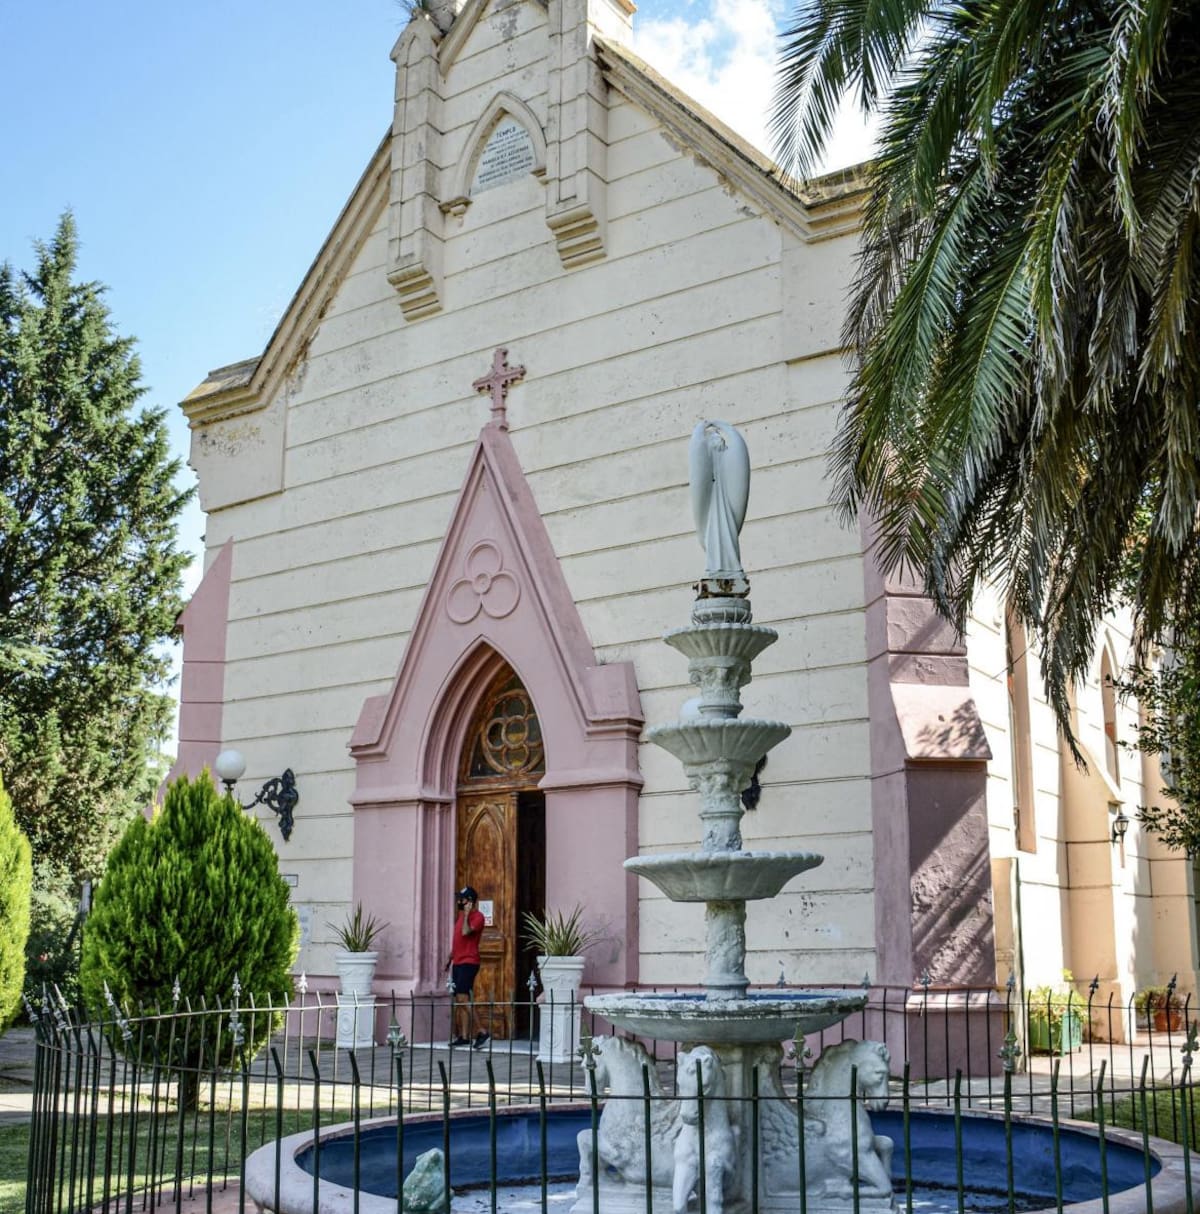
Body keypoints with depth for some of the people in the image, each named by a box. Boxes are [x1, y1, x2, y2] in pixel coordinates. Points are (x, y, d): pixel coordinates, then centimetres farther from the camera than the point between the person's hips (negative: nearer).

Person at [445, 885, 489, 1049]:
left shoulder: (477, 917, -9)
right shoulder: (461, 916, 18)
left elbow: (466, 932, -25)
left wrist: (466, 914, -15)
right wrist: (450, 960, 22)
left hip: (468, 963, -9)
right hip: (458, 963, 9)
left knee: (463, 998, -16)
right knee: (459, 1000, 7)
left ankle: (481, 1032, -13)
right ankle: (463, 1036, 10)